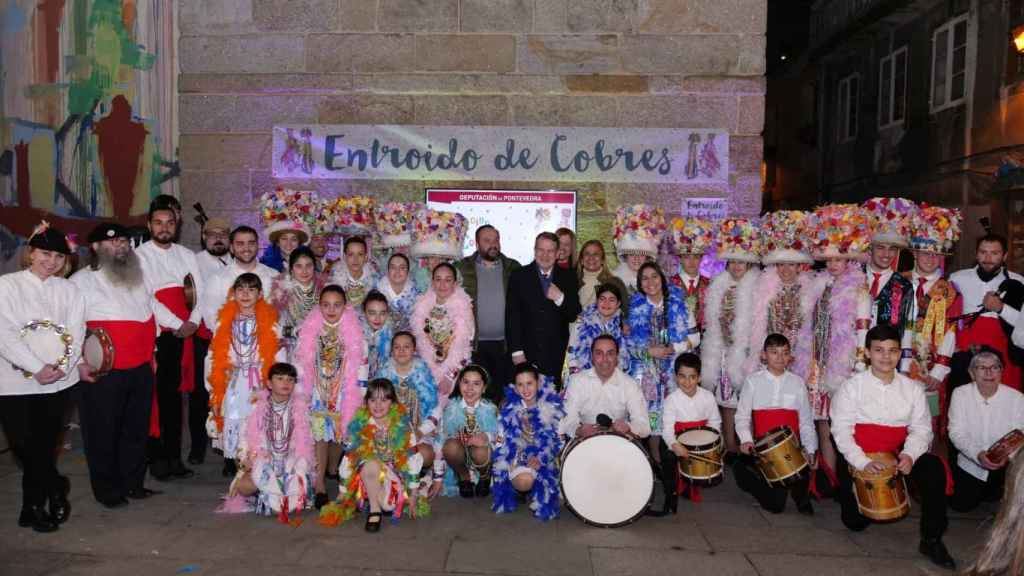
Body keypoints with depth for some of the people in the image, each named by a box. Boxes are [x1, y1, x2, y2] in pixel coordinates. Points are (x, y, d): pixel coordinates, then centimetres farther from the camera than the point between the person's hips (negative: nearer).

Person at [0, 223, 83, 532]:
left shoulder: (68, 290, 10)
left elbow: (76, 332, 3)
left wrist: (60, 367, -13)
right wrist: (38, 368, -17)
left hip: (58, 381, 2)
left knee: (44, 446, 6)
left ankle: (34, 507, 23)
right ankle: (56, 489, 20)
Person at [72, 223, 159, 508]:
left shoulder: (137, 278, 16)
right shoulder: (82, 280, -2)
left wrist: (151, 353, 20)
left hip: (142, 370, 6)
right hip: (102, 372, -5)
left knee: (137, 430, 13)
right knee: (103, 432, 4)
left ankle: (133, 483, 26)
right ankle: (107, 490, 17)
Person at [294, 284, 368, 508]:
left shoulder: (355, 331, -5)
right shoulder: (309, 329, -1)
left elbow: (361, 365, -3)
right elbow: (301, 362, 4)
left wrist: (360, 397, -4)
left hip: (344, 393, 0)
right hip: (317, 392, 0)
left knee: (339, 433, 2)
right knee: (318, 434, -7)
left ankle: (332, 471, 23)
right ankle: (319, 484, -3)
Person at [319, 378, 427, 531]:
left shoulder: (403, 426, -7)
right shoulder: (359, 425, -6)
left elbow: (413, 459, -4)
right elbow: (348, 458, -2)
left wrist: (413, 495, -3)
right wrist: (343, 493, -1)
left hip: (396, 478, 1)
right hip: (365, 478, -1)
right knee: (371, 465, -33)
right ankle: (375, 509, -15)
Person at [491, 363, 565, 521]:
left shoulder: (551, 405, -2)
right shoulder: (509, 407, -2)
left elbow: (559, 437, -2)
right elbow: (502, 438, -1)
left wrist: (541, 458, -16)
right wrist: (525, 459, -12)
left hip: (544, 456, 2)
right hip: (518, 455, -1)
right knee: (524, 480, -30)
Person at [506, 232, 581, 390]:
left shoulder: (568, 277, 8)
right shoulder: (519, 276, 3)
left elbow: (574, 315, 6)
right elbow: (512, 316, 0)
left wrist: (560, 298, -13)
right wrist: (516, 351, -6)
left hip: (557, 355, 1)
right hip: (527, 355, -1)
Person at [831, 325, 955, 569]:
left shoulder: (913, 389, 5)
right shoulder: (852, 386, -5)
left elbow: (921, 429, -1)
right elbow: (841, 430, -11)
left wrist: (910, 454, -22)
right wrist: (863, 463, -24)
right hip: (857, 461, -2)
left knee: (933, 466, -27)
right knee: (856, 522, -5)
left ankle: (932, 539, -13)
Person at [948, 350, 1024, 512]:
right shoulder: (960, 394, -9)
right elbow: (956, 433, -12)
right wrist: (978, 454, -29)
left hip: (1005, 465, 0)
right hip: (970, 464, 0)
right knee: (960, 504, -4)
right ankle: (979, 490, 31)